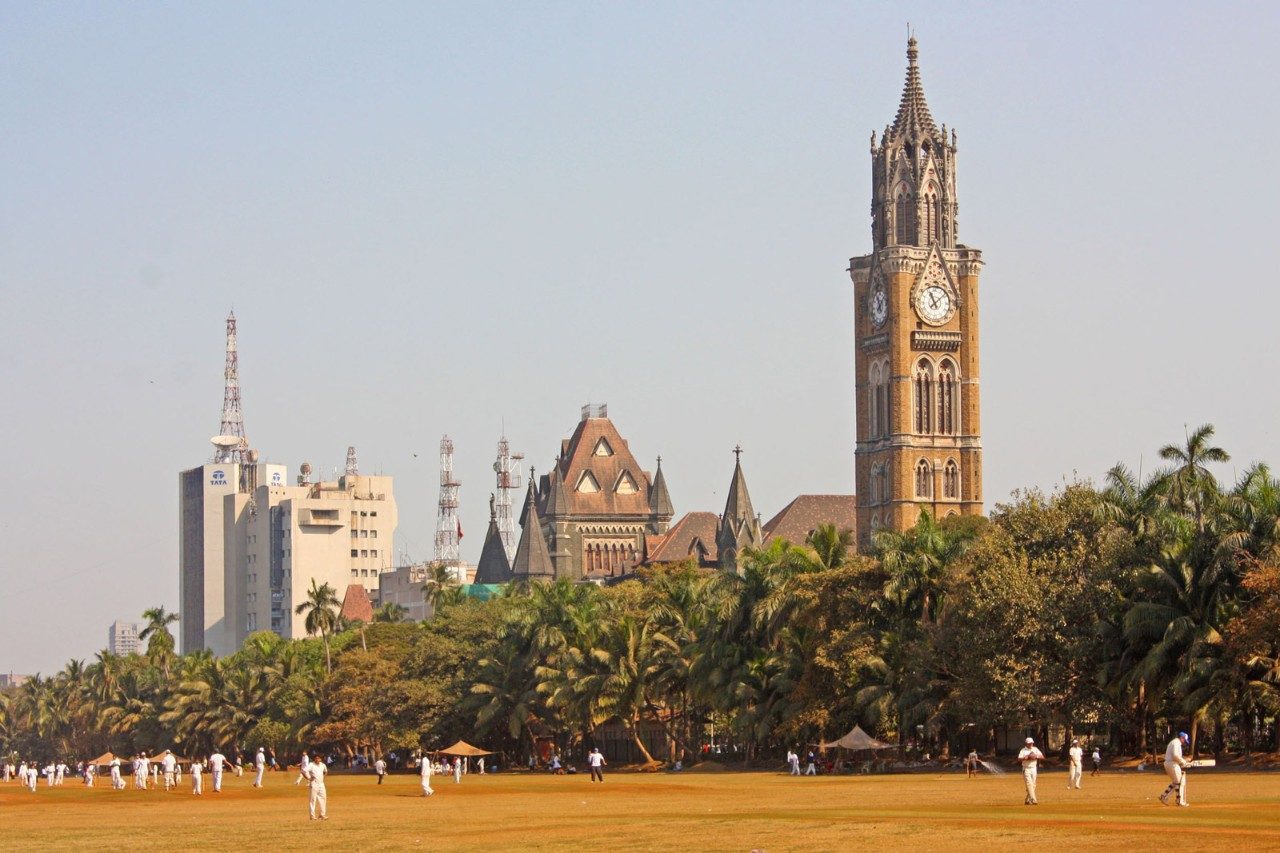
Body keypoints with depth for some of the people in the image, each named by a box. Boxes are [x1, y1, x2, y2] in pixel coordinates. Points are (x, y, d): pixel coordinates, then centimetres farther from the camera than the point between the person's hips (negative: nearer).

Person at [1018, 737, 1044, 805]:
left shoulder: (1035, 749, 8)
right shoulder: (1023, 750, -4)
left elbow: (1042, 757, 2)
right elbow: (1019, 759, -16)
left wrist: (1036, 757, -15)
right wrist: (1027, 757, -25)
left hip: (1033, 768, 5)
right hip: (1026, 769, -5)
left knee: (1033, 785, 6)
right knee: (1029, 784, -15)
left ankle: (1027, 800, 17)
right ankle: (1033, 800, -23)